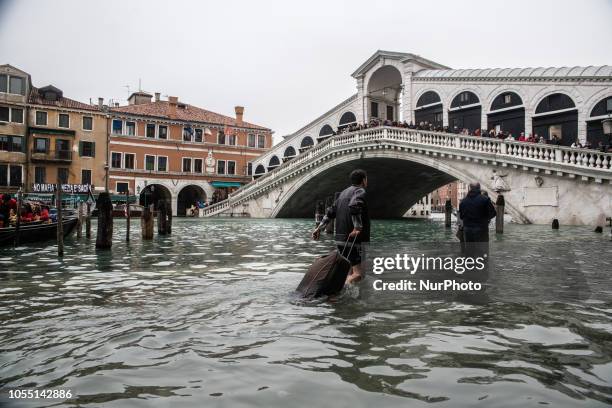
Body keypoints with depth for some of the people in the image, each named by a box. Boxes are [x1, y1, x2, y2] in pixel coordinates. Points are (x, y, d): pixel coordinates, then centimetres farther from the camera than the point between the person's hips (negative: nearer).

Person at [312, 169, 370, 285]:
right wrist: (358, 227, -27)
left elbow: (331, 211, 18)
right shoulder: (360, 191, -7)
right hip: (353, 239, -9)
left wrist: (320, 228, 18)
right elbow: (354, 206, -28)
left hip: (340, 238, 9)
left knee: (349, 271, 18)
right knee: (358, 273, -8)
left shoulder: (343, 193, 19)